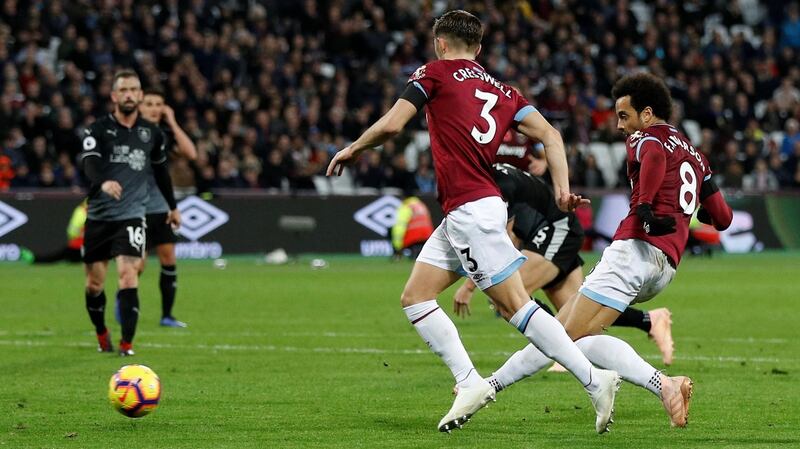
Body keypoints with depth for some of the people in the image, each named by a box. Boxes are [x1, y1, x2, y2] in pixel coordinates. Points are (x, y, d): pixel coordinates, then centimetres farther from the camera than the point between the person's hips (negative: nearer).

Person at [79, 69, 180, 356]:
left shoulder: (152, 133, 5)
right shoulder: (98, 130, -4)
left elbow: (160, 169, 21)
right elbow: (89, 164, -21)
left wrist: (172, 206, 31)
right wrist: (103, 182, -43)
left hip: (131, 214, 0)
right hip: (99, 215, 0)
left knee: (128, 274, -17)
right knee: (94, 283, 8)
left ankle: (127, 343, -16)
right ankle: (101, 333, 34)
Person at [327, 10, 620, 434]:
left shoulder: (435, 73, 0)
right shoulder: (501, 91, 18)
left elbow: (391, 125, -7)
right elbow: (549, 134, 5)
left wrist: (352, 149, 10)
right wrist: (562, 189, -2)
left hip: (471, 210, -8)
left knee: (516, 306, -8)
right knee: (415, 298, 10)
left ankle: (595, 380, -11)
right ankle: (469, 383, 3)